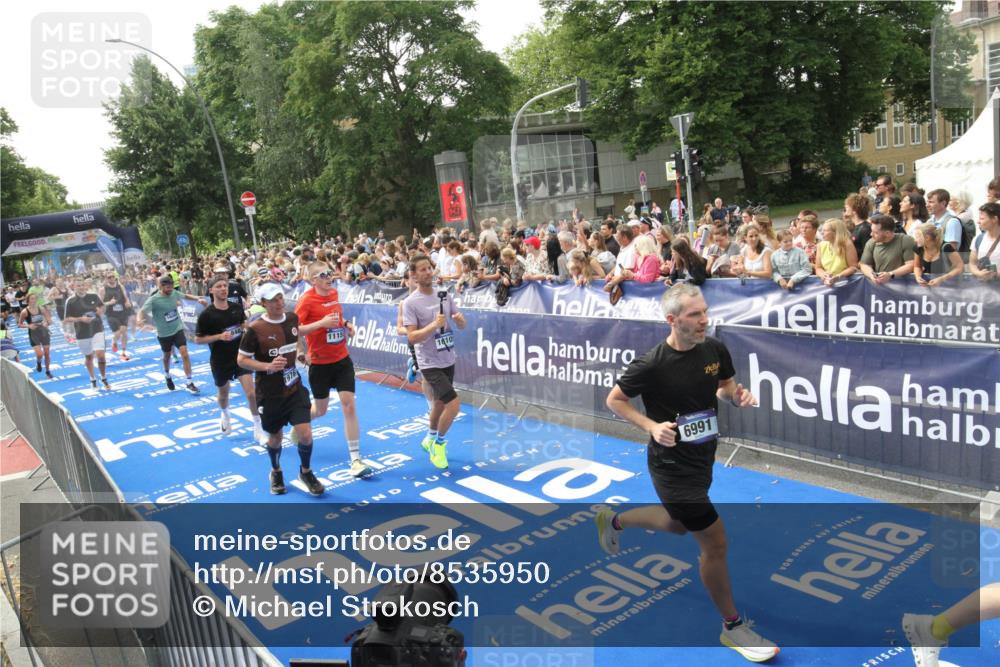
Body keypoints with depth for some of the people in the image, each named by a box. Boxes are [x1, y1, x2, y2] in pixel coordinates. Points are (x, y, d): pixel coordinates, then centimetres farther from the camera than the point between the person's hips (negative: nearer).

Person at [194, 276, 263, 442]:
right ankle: (224, 414, 54)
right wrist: (219, 336, -22)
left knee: (251, 393, -11)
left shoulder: (237, 308, -2)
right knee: (223, 393, 21)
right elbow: (198, 339, -9)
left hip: (240, 356, 1)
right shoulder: (206, 314, -13)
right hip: (220, 361, -1)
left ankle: (258, 428, 2)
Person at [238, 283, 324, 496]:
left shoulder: (292, 318, -2)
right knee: (275, 437, 14)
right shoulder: (255, 329, -17)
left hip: (294, 388, 3)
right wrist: (268, 366, -24)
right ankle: (276, 472, 44)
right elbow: (241, 360, -11)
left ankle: (306, 472, 22)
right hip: (270, 393, -3)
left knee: (305, 435, -7)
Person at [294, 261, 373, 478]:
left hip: (342, 359, 4)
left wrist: (346, 324, 3)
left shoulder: (334, 293, 3)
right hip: (320, 363, -4)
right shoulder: (307, 300, -14)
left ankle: (355, 459, -1)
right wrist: (321, 323, -29)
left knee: (349, 405, -5)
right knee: (320, 410, 11)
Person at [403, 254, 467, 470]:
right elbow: (411, 338, -19)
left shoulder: (444, 295, 3)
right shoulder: (410, 303, -13)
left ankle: (430, 439, 44)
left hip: (448, 360, 6)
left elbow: (462, 325, 8)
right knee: (454, 404, -14)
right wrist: (434, 325, -31)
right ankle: (439, 443, 9)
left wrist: (460, 319, -15)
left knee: (440, 403, 20)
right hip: (430, 363, -6)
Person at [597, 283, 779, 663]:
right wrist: (652, 426, -23)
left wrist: (739, 396, -12)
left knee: (678, 525, 28)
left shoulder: (715, 350, -7)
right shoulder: (652, 365, -24)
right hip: (672, 464, -7)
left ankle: (613, 521, 54)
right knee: (715, 542, -3)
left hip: (702, 457, 8)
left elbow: (726, 386, 11)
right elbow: (614, 399, -10)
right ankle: (732, 627, 20)